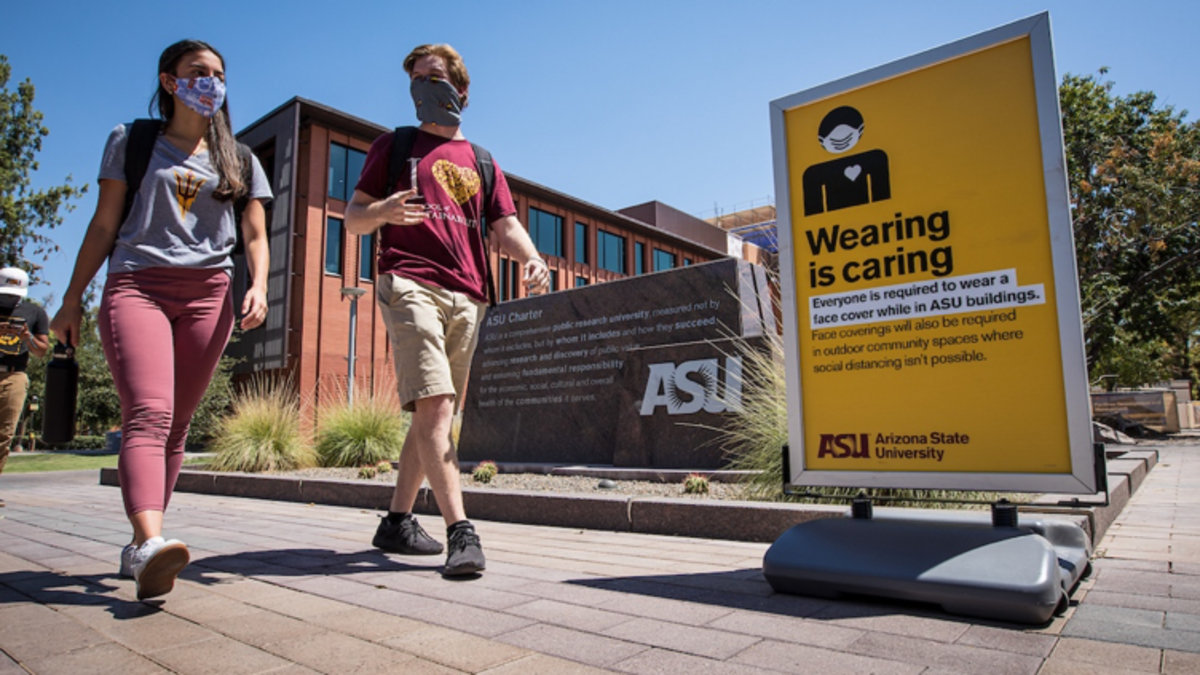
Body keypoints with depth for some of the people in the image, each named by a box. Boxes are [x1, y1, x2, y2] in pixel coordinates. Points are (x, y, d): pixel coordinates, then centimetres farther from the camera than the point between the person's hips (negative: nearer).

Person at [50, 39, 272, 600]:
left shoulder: (239, 159, 19)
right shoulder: (131, 141, 16)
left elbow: (255, 236, 12)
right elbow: (104, 225, 12)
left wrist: (258, 286, -7)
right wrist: (72, 299, 8)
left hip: (207, 293, 2)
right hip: (135, 285, -2)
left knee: (175, 425, 1)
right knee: (148, 415, -21)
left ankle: (137, 549, 9)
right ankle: (150, 544, -34)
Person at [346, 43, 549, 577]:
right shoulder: (394, 146, 17)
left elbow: (505, 227, 13)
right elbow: (352, 219, 11)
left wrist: (531, 258, -10)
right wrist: (383, 211, -13)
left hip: (466, 298, 4)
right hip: (409, 285, -4)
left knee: (433, 414, 6)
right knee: (433, 405, -18)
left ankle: (397, 522, 18)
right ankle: (461, 532, -19)